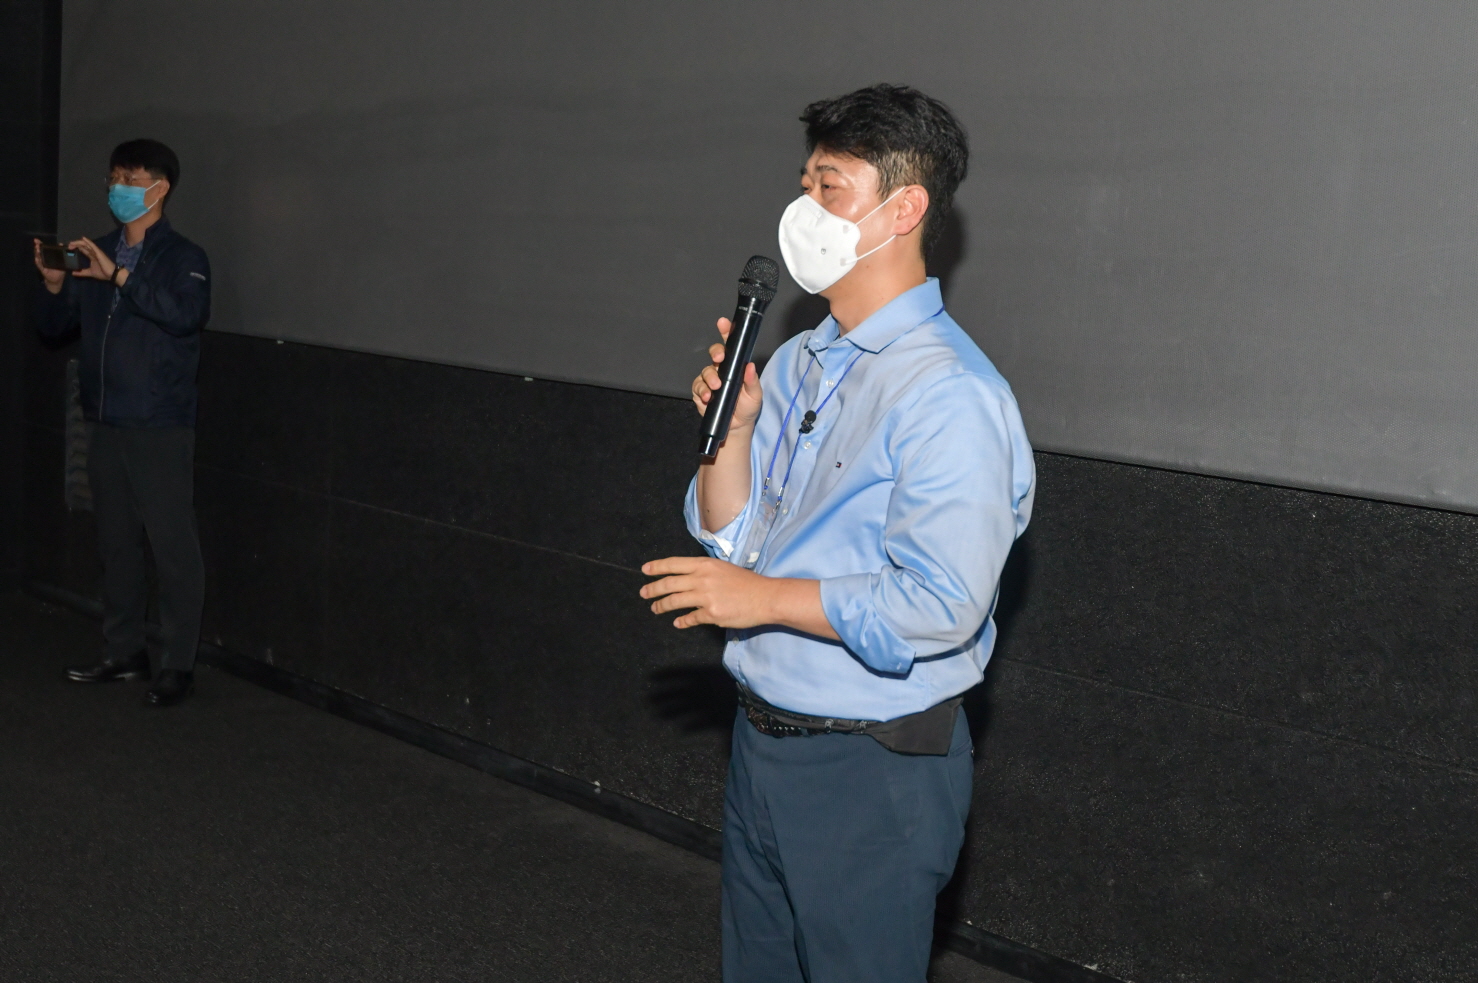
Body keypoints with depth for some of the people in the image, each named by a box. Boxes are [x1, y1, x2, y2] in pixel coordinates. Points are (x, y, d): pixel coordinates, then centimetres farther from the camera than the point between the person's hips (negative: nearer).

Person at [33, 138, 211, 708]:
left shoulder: (182, 257, -5)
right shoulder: (97, 254, 13)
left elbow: (187, 313, -25)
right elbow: (55, 329, 15)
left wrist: (119, 276, -27)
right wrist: (54, 285, -4)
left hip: (161, 426, -6)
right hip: (106, 422, 7)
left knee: (173, 546, -4)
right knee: (116, 542, 14)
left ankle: (179, 665, 3)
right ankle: (123, 653, 25)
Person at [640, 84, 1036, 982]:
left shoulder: (950, 394, -20)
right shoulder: (797, 364, 9)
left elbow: (937, 607, -26)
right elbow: (733, 541, 10)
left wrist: (766, 598, -18)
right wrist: (731, 427, -7)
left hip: (872, 770, -8)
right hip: (764, 740, 8)